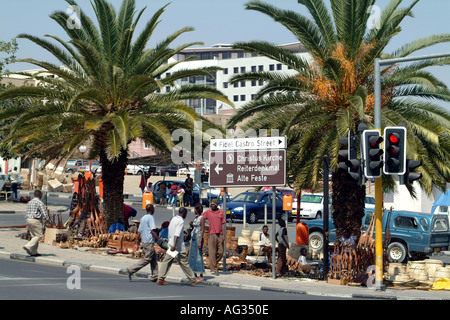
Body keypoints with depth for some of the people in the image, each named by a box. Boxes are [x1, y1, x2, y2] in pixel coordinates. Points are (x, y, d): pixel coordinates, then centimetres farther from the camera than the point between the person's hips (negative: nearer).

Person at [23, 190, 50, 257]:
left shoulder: (30, 202, 16)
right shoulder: (40, 202, -9)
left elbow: (26, 213, 18)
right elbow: (44, 213, -13)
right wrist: (48, 221, 0)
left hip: (28, 220, 8)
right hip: (35, 220, -8)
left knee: (34, 236, 12)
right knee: (39, 236, -4)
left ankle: (34, 252, 9)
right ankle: (28, 246, -18)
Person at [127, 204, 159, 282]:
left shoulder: (143, 218, 15)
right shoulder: (150, 218, -12)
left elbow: (139, 231, 17)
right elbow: (153, 230, -19)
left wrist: (138, 240, 23)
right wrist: (158, 240, -15)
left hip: (144, 241, 10)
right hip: (149, 242, -10)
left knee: (153, 259, 13)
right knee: (146, 259, -6)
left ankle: (154, 276, 12)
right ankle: (131, 270, -11)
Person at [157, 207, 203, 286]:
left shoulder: (173, 219, 12)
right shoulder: (181, 221, -14)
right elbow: (177, 234, -23)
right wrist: (174, 245, -28)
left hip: (171, 244, 8)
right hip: (179, 247, -8)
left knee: (167, 261, 4)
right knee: (184, 263, -1)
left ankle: (160, 278, -2)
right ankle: (193, 280, 7)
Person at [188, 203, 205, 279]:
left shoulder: (201, 218, -10)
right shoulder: (196, 217, 15)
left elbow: (202, 230, -14)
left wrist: (200, 241, -20)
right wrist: (191, 225, 2)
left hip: (198, 238, -9)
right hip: (193, 238, 9)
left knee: (198, 256, -8)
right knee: (192, 256, 8)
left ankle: (201, 275, -4)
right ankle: (194, 274, 14)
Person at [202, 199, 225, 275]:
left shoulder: (221, 212, 10)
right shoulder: (208, 212, 4)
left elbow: (223, 224, 10)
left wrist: (223, 234, 2)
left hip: (220, 234, 3)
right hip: (212, 234, -3)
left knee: (221, 252, 3)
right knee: (212, 252, -4)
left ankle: (214, 264, 24)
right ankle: (214, 269, -1)